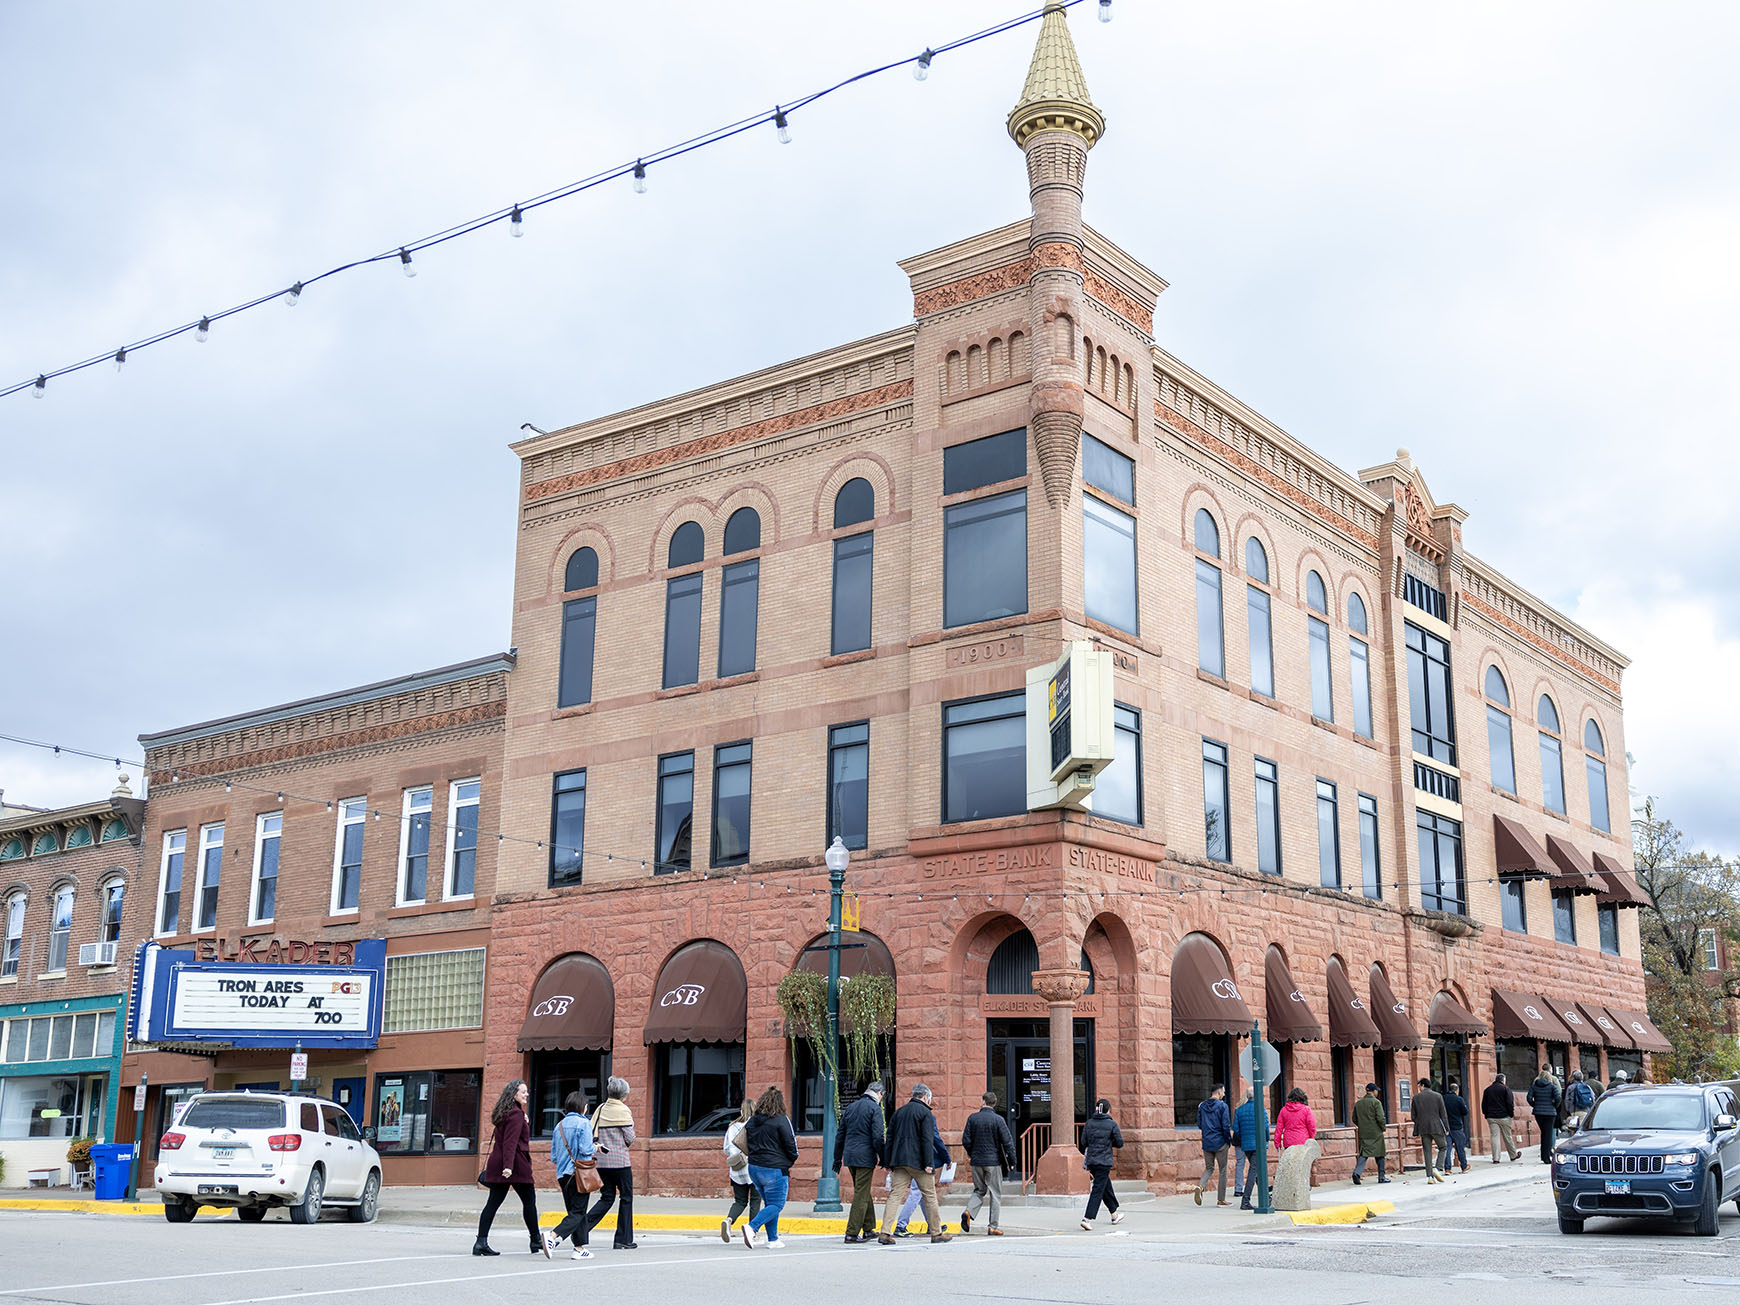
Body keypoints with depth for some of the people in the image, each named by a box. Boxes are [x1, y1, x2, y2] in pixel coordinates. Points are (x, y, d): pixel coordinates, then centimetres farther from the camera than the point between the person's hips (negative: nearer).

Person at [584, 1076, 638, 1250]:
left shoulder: (600, 1109, 7)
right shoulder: (623, 1110, -11)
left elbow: (591, 1133, 6)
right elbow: (630, 1138, -9)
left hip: (601, 1160, 6)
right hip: (620, 1160, -6)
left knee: (607, 1197, 14)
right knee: (626, 1197, 7)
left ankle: (583, 1225, -6)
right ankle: (622, 1240, 8)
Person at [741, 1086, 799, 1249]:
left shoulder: (752, 1121, 8)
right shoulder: (781, 1120, -10)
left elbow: (748, 1145, 12)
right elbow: (790, 1144, -8)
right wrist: (790, 1162, 9)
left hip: (754, 1168, 7)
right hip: (774, 1169, -7)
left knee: (769, 1203, 18)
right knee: (776, 1205, -1)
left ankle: (773, 1240, 16)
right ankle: (751, 1227, -20)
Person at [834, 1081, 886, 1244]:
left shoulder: (850, 1107, 15)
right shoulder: (875, 1108, -7)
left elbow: (841, 1134, 17)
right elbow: (878, 1137, -15)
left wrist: (837, 1159, 21)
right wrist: (883, 1158, -7)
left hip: (850, 1156, 7)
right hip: (865, 1157, -7)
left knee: (865, 1193, 19)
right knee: (861, 1195, -4)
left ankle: (868, 1229, 25)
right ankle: (852, 1234, -5)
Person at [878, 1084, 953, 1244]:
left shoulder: (899, 1111, 15)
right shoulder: (925, 1113, -4)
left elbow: (889, 1138, 14)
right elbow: (927, 1139, -14)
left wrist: (889, 1164, 15)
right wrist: (928, 1163, -15)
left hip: (899, 1161, 5)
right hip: (918, 1161, -5)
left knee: (894, 1195, 0)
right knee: (929, 1196, 6)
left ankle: (885, 1232, -11)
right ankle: (936, 1233, 13)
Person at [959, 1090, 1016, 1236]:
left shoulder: (972, 1118, -1)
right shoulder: (998, 1120, -8)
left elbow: (966, 1140, 0)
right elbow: (1007, 1142, -9)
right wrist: (1011, 1162, 0)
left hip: (976, 1160, 3)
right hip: (993, 1161, -3)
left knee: (979, 1190, 18)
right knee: (995, 1193, 6)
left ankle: (969, 1211, -7)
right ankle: (994, 1227, 6)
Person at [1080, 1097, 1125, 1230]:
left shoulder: (1089, 1123, 2)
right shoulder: (1112, 1124, -9)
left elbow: (1084, 1142, 2)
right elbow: (1120, 1143, -5)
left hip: (1091, 1161, 5)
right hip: (1104, 1162, -5)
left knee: (1106, 1186, 21)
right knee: (1098, 1190, -4)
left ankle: (1114, 1215, 34)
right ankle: (1087, 1219, -13)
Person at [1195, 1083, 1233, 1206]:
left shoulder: (1202, 1106, 6)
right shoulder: (1222, 1106, -11)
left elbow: (1199, 1125, 9)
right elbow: (1226, 1125, -14)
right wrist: (1229, 1140, -2)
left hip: (1206, 1142, 5)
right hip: (1220, 1142, -5)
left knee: (1209, 1168, 15)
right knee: (1223, 1170, 7)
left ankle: (1200, 1186, -14)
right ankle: (1221, 1199, 10)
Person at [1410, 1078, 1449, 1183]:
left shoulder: (1416, 1097, 4)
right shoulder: (1437, 1096, 1)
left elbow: (1414, 1116, 5)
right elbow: (1443, 1114, -1)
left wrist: (1416, 1132, 13)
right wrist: (1446, 1128, 6)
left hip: (1423, 1129, 2)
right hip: (1437, 1127, -2)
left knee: (1427, 1151, 5)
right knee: (1442, 1148, 13)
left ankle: (1429, 1176, -1)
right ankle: (1437, 1169, -7)